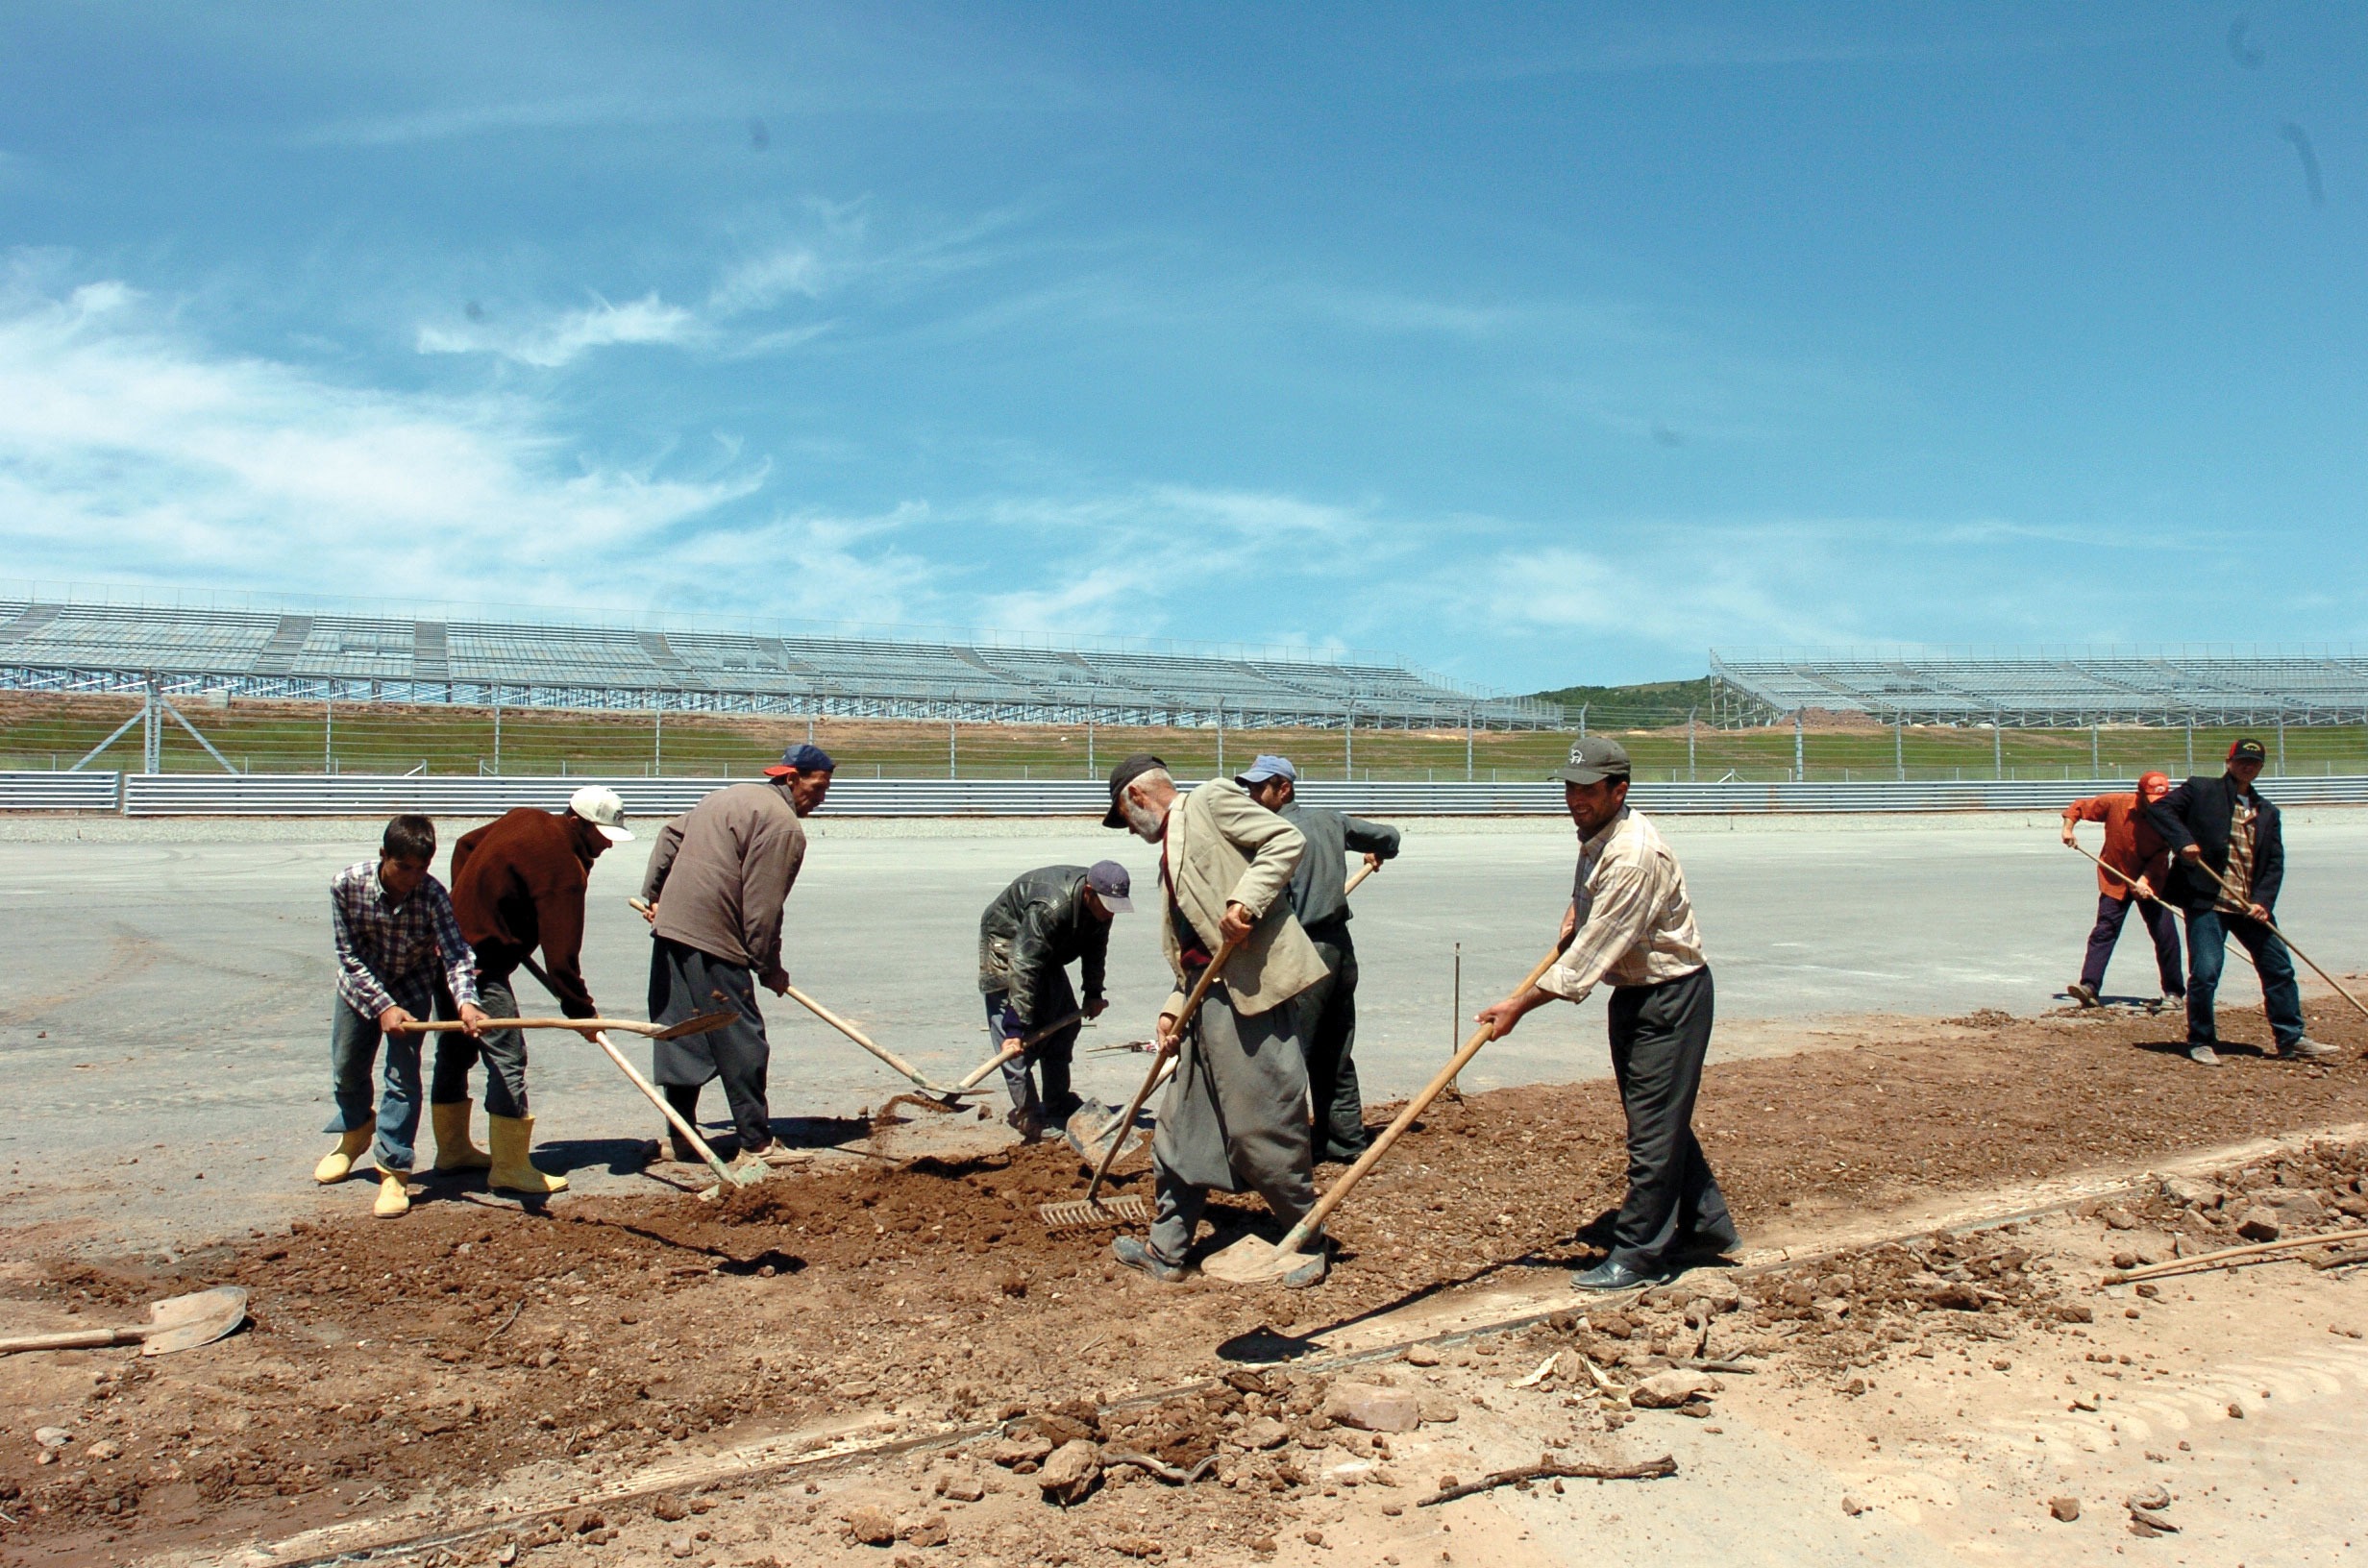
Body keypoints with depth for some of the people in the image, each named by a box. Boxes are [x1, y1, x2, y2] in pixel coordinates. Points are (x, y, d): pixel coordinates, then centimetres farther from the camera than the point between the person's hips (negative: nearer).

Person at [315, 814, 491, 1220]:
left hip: (412, 987, -2)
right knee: (346, 1071, 18)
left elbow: (454, 953, -37)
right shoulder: (345, 885, -26)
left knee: (403, 1076, -11)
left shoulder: (432, 895, -30)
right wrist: (383, 1006, -27)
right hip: (360, 985, 2)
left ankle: (393, 1171, -1)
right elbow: (350, 956, -20)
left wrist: (465, 1001, -55)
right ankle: (356, 1130, 48)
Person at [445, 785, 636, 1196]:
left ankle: (453, 1148, 31)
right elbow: (561, 951, -20)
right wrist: (582, 1011, -13)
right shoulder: (563, 867, -19)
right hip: (480, 963, -10)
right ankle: (511, 1167, -2)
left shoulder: (525, 820, 8)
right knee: (507, 1057, -6)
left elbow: (464, 846, 24)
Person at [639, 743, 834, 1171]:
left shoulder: (730, 796, 19)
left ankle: (679, 1137, 23)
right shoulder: (784, 826, -11)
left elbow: (670, 835, 23)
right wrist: (770, 969, -4)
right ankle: (755, 1146, 2)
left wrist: (653, 894, 25)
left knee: (680, 1038, 15)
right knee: (741, 1043, -2)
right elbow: (761, 908, -14)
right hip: (713, 942, -9)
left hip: (669, 927, 10)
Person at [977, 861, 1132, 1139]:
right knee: (1015, 1031, -17)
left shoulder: (1101, 901, -15)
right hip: (1007, 942, -8)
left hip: (1048, 952, 8)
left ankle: (1058, 1103, 13)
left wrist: (1093, 994, 6)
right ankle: (1026, 1112, -15)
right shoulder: (1050, 908, -41)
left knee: (1065, 1021, 5)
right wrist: (1016, 1028, -45)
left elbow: (1095, 949, 5)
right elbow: (1024, 968, -43)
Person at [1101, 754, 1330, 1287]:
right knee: (1180, 1125, 13)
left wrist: (1245, 902, -22)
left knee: (1264, 1124, -3)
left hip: (1250, 988, -10)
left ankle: (1310, 1243, 13)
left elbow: (1287, 841, -12)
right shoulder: (1171, 847, 25)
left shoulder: (1211, 800, 0)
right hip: (1206, 997, 10)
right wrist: (1174, 1007, 11)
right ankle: (1165, 1250, 24)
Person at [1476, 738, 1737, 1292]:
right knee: (1661, 1119, 17)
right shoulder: (1595, 835, 3)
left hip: (1671, 996, -10)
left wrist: (1519, 1006, -26)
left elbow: (1591, 955, -29)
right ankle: (1707, 1225, 32)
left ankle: (1639, 1255, 6)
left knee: (1652, 1127, -4)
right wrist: (1575, 910, 5)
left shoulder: (1634, 856, -28)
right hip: (1635, 992, 10)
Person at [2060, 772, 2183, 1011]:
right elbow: (2078, 807, 0)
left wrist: (2144, 880, -23)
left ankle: (2174, 992, 12)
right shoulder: (2115, 803, -13)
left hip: (2151, 883, 1)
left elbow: (2161, 856, -11)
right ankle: (2089, 985, -13)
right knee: (2104, 930, -8)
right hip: (2115, 881, -1)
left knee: (2165, 934, 0)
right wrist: (2068, 829, -14)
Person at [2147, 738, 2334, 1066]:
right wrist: (2183, 841, -21)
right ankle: (2201, 1042, 8)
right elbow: (2159, 809, -5)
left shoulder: (2267, 812, 15)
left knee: (2280, 968, 9)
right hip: (2207, 902, -5)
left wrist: (2263, 901, -5)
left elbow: (2275, 862, 10)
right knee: (2205, 974, -7)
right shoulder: (2200, 790, 2)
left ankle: (2291, 1040, 22)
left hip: (2250, 906, 6)